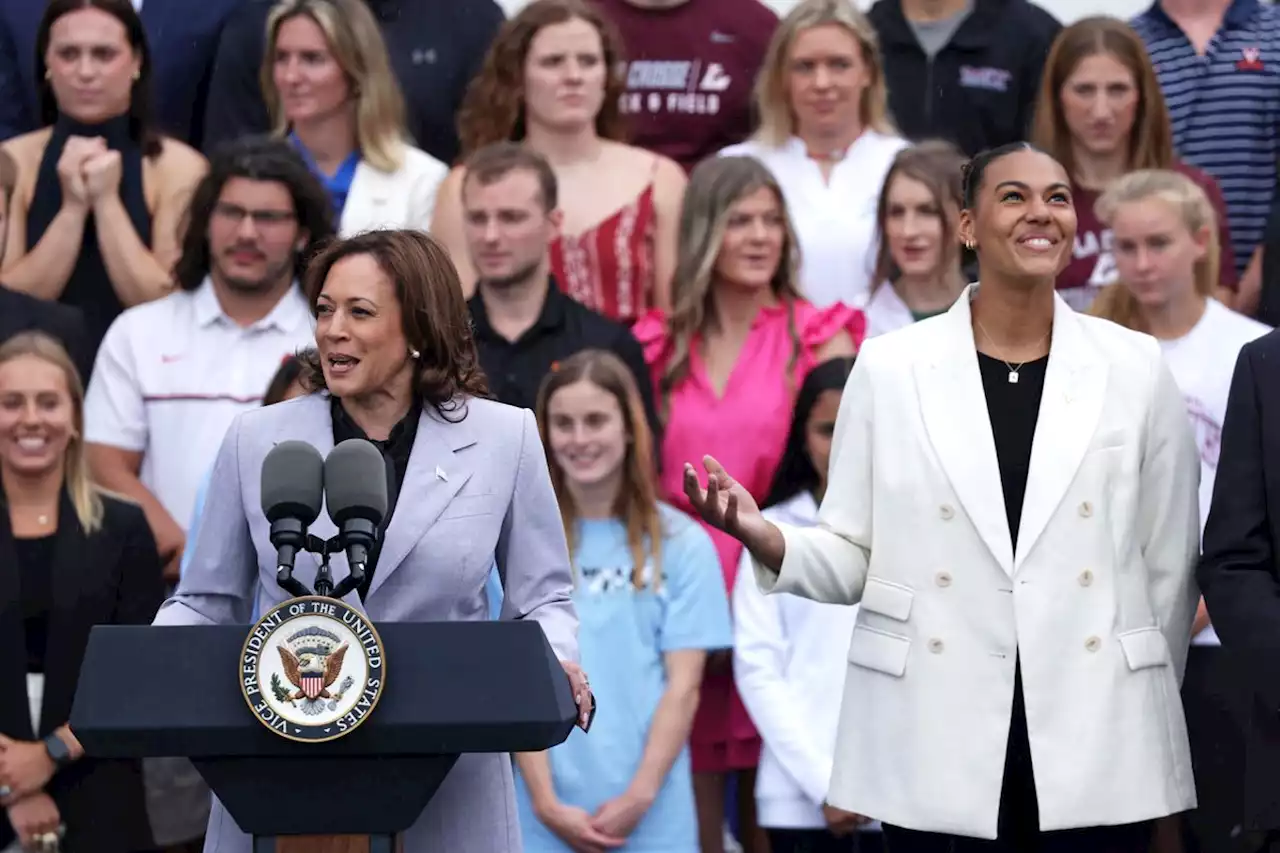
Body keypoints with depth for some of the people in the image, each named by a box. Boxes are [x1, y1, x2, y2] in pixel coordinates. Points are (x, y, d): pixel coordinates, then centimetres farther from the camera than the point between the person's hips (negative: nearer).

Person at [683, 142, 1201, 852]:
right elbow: (852, 560, 3)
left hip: (1099, 749, 1)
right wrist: (762, 536, -16)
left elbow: (1170, 563, 9)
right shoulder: (889, 367, 2)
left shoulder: (1135, 368, 4)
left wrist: (1151, 722, 12)